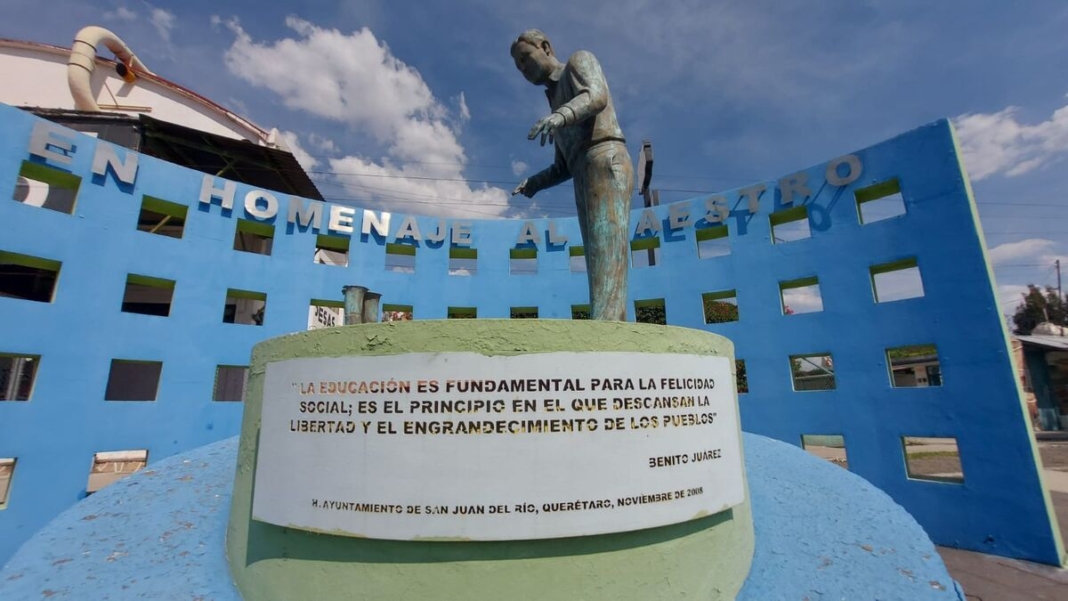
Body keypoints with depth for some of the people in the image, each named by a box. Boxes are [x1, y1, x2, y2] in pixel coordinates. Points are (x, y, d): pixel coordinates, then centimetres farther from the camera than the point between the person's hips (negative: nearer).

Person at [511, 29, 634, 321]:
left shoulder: (580, 61, 15)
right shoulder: (558, 103, 36)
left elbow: (597, 96, -11)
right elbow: (563, 168, 29)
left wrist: (561, 115, -32)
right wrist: (533, 183, 11)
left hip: (606, 166, -8)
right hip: (586, 186, 8)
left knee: (606, 257, -24)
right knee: (601, 272, -6)